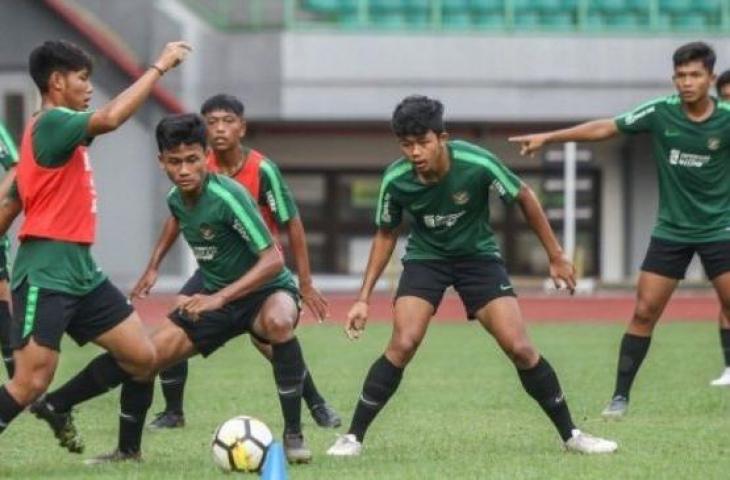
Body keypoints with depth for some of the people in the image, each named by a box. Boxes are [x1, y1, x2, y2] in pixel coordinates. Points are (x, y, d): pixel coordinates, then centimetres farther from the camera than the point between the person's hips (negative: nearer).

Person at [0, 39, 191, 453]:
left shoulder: (56, 128, 16)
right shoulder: (51, 123, -13)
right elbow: (110, 119, -32)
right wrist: (159, 68, -24)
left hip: (80, 271, 10)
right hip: (46, 275, -10)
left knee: (142, 357, 8)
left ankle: (57, 406, 23)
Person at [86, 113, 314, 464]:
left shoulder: (227, 196, -26)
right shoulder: (176, 200, -3)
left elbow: (273, 260, -30)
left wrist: (219, 298, -35)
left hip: (267, 290, -7)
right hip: (212, 297, 7)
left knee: (278, 323, -42)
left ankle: (293, 436, -29)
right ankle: (128, 449, 20)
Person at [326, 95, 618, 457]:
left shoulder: (477, 164, -27)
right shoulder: (395, 181, -21)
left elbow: (524, 198, -8)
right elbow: (386, 234, -1)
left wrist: (555, 256, -2)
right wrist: (364, 298, -4)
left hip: (477, 255, 0)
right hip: (425, 257, 0)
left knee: (519, 347, -10)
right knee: (403, 344, -20)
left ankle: (570, 434, 6)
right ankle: (353, 437, -10)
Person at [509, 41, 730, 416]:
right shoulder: (660, 113, -7)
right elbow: (604, 128, -3)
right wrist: (548, 137, -5)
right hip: (671, 231, 1)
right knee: (644, 312, -2)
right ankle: (621, 395, 6)